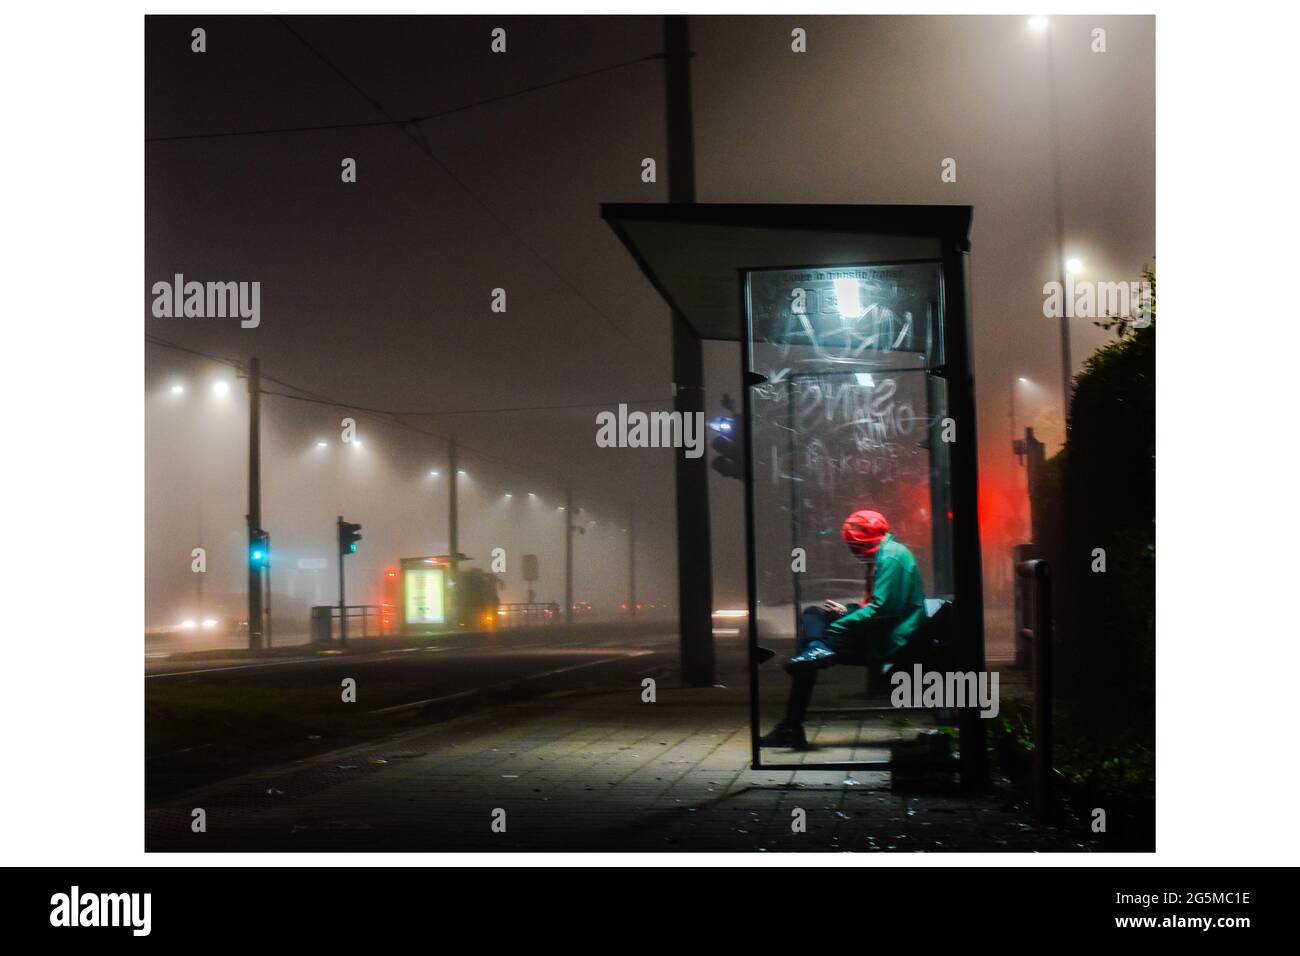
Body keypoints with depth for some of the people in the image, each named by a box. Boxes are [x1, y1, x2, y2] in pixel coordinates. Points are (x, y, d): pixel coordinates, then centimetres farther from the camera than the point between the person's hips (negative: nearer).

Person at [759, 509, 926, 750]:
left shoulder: (892, 557, -13)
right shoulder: (884, 555, 18)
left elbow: (880, 610, -22)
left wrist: (835, 626, -17)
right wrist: (847, 612, 5)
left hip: (888, 642, -10)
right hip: (877, 633, 10)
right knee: (812, 614, 8)